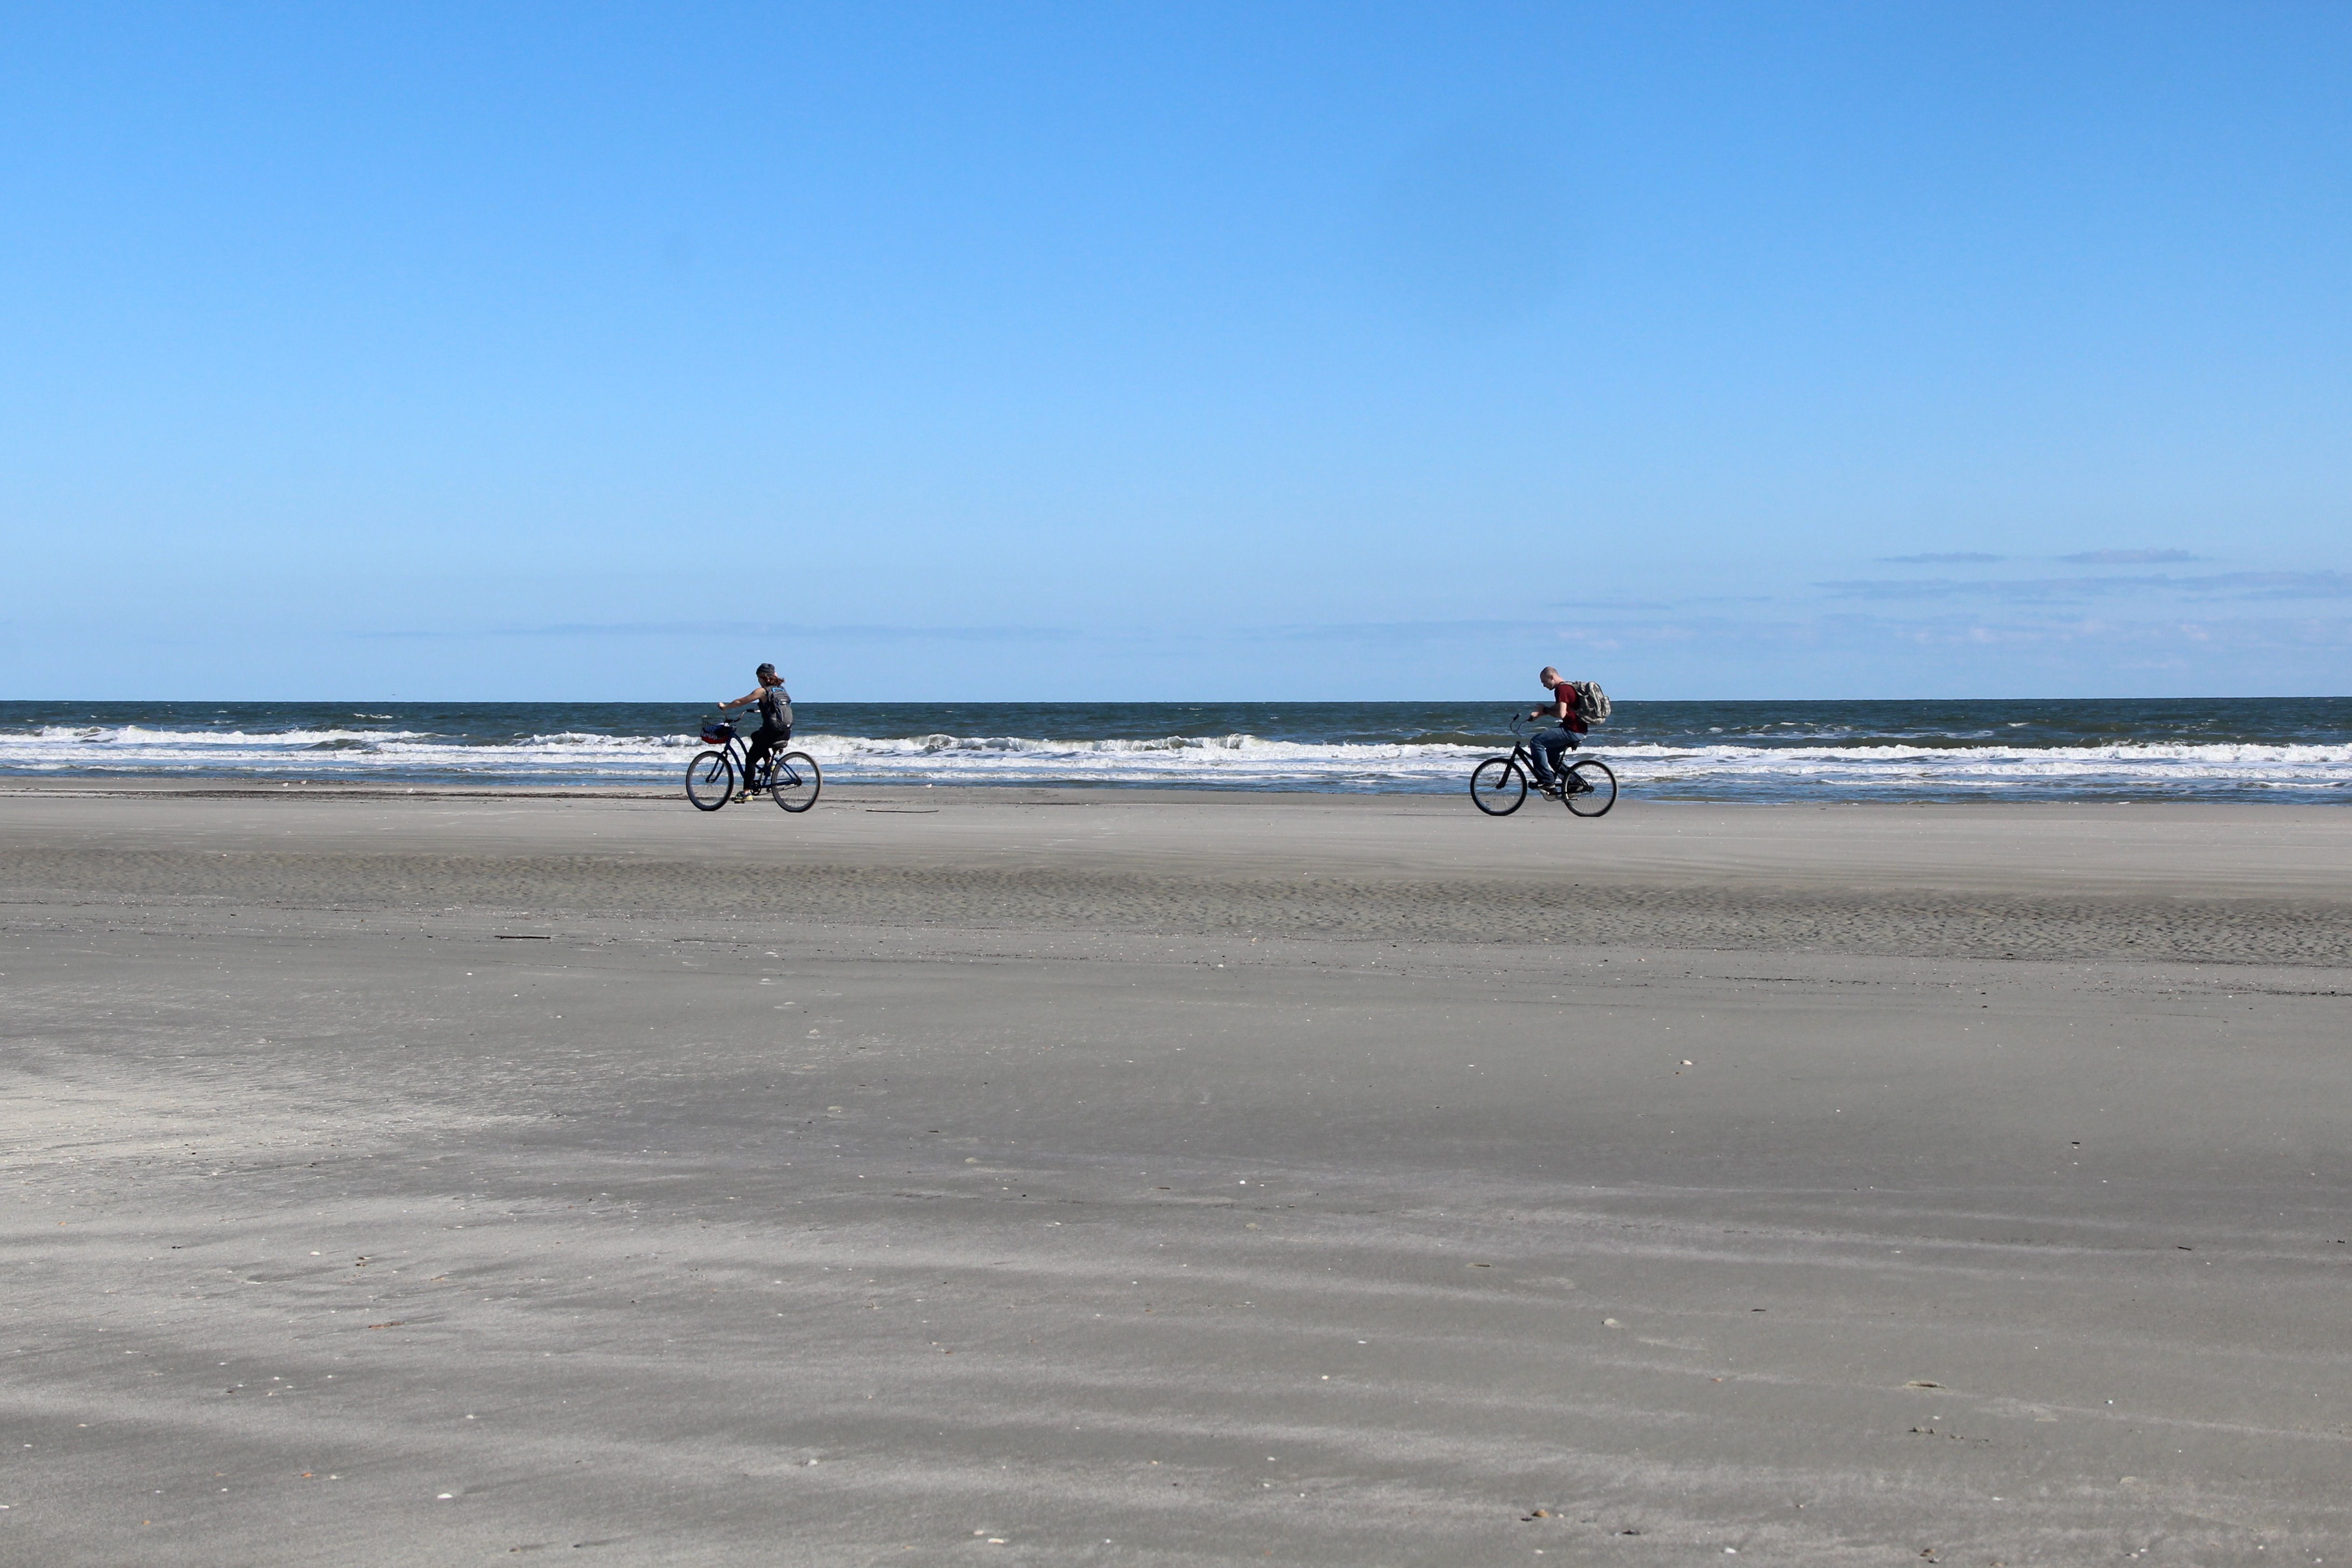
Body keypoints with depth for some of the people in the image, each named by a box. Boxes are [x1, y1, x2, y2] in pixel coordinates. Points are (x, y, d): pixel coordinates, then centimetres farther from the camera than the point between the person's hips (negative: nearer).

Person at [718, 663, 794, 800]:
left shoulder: (763, 691, -7)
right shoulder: (781, 690, 13)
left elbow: (740, 702, -2)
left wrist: (725, 707, 13)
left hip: (772, 733, -7)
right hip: (786, 733, 7)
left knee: (751, 759, 4)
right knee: (756, 736, 34)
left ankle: (746, 792, -2)